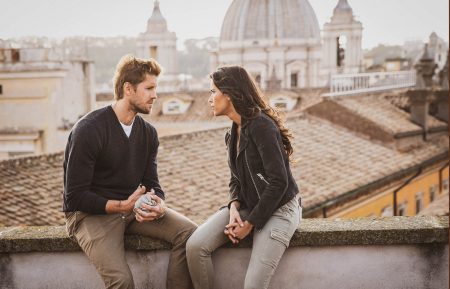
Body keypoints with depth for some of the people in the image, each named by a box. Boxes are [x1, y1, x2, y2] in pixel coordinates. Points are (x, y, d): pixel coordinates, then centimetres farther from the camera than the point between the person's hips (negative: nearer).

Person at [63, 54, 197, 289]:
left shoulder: (148, 132, 5)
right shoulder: (89, 129, -16)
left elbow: (152, 184, 6)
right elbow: (75, 197, -16)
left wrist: (159, 206, -18)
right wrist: (123, 206, -24)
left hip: (133, 208, 6)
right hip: (91, 214, -6)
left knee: (189, 232, -16)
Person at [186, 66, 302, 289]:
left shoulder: (261, 126, -18)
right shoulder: (234, 132, 10)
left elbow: (279, 182, -21)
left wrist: (250, 224, -17)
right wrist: (234, 207, -7)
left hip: (277, 209, -7)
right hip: (247, 206, 8)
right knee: (195, 246, -15)